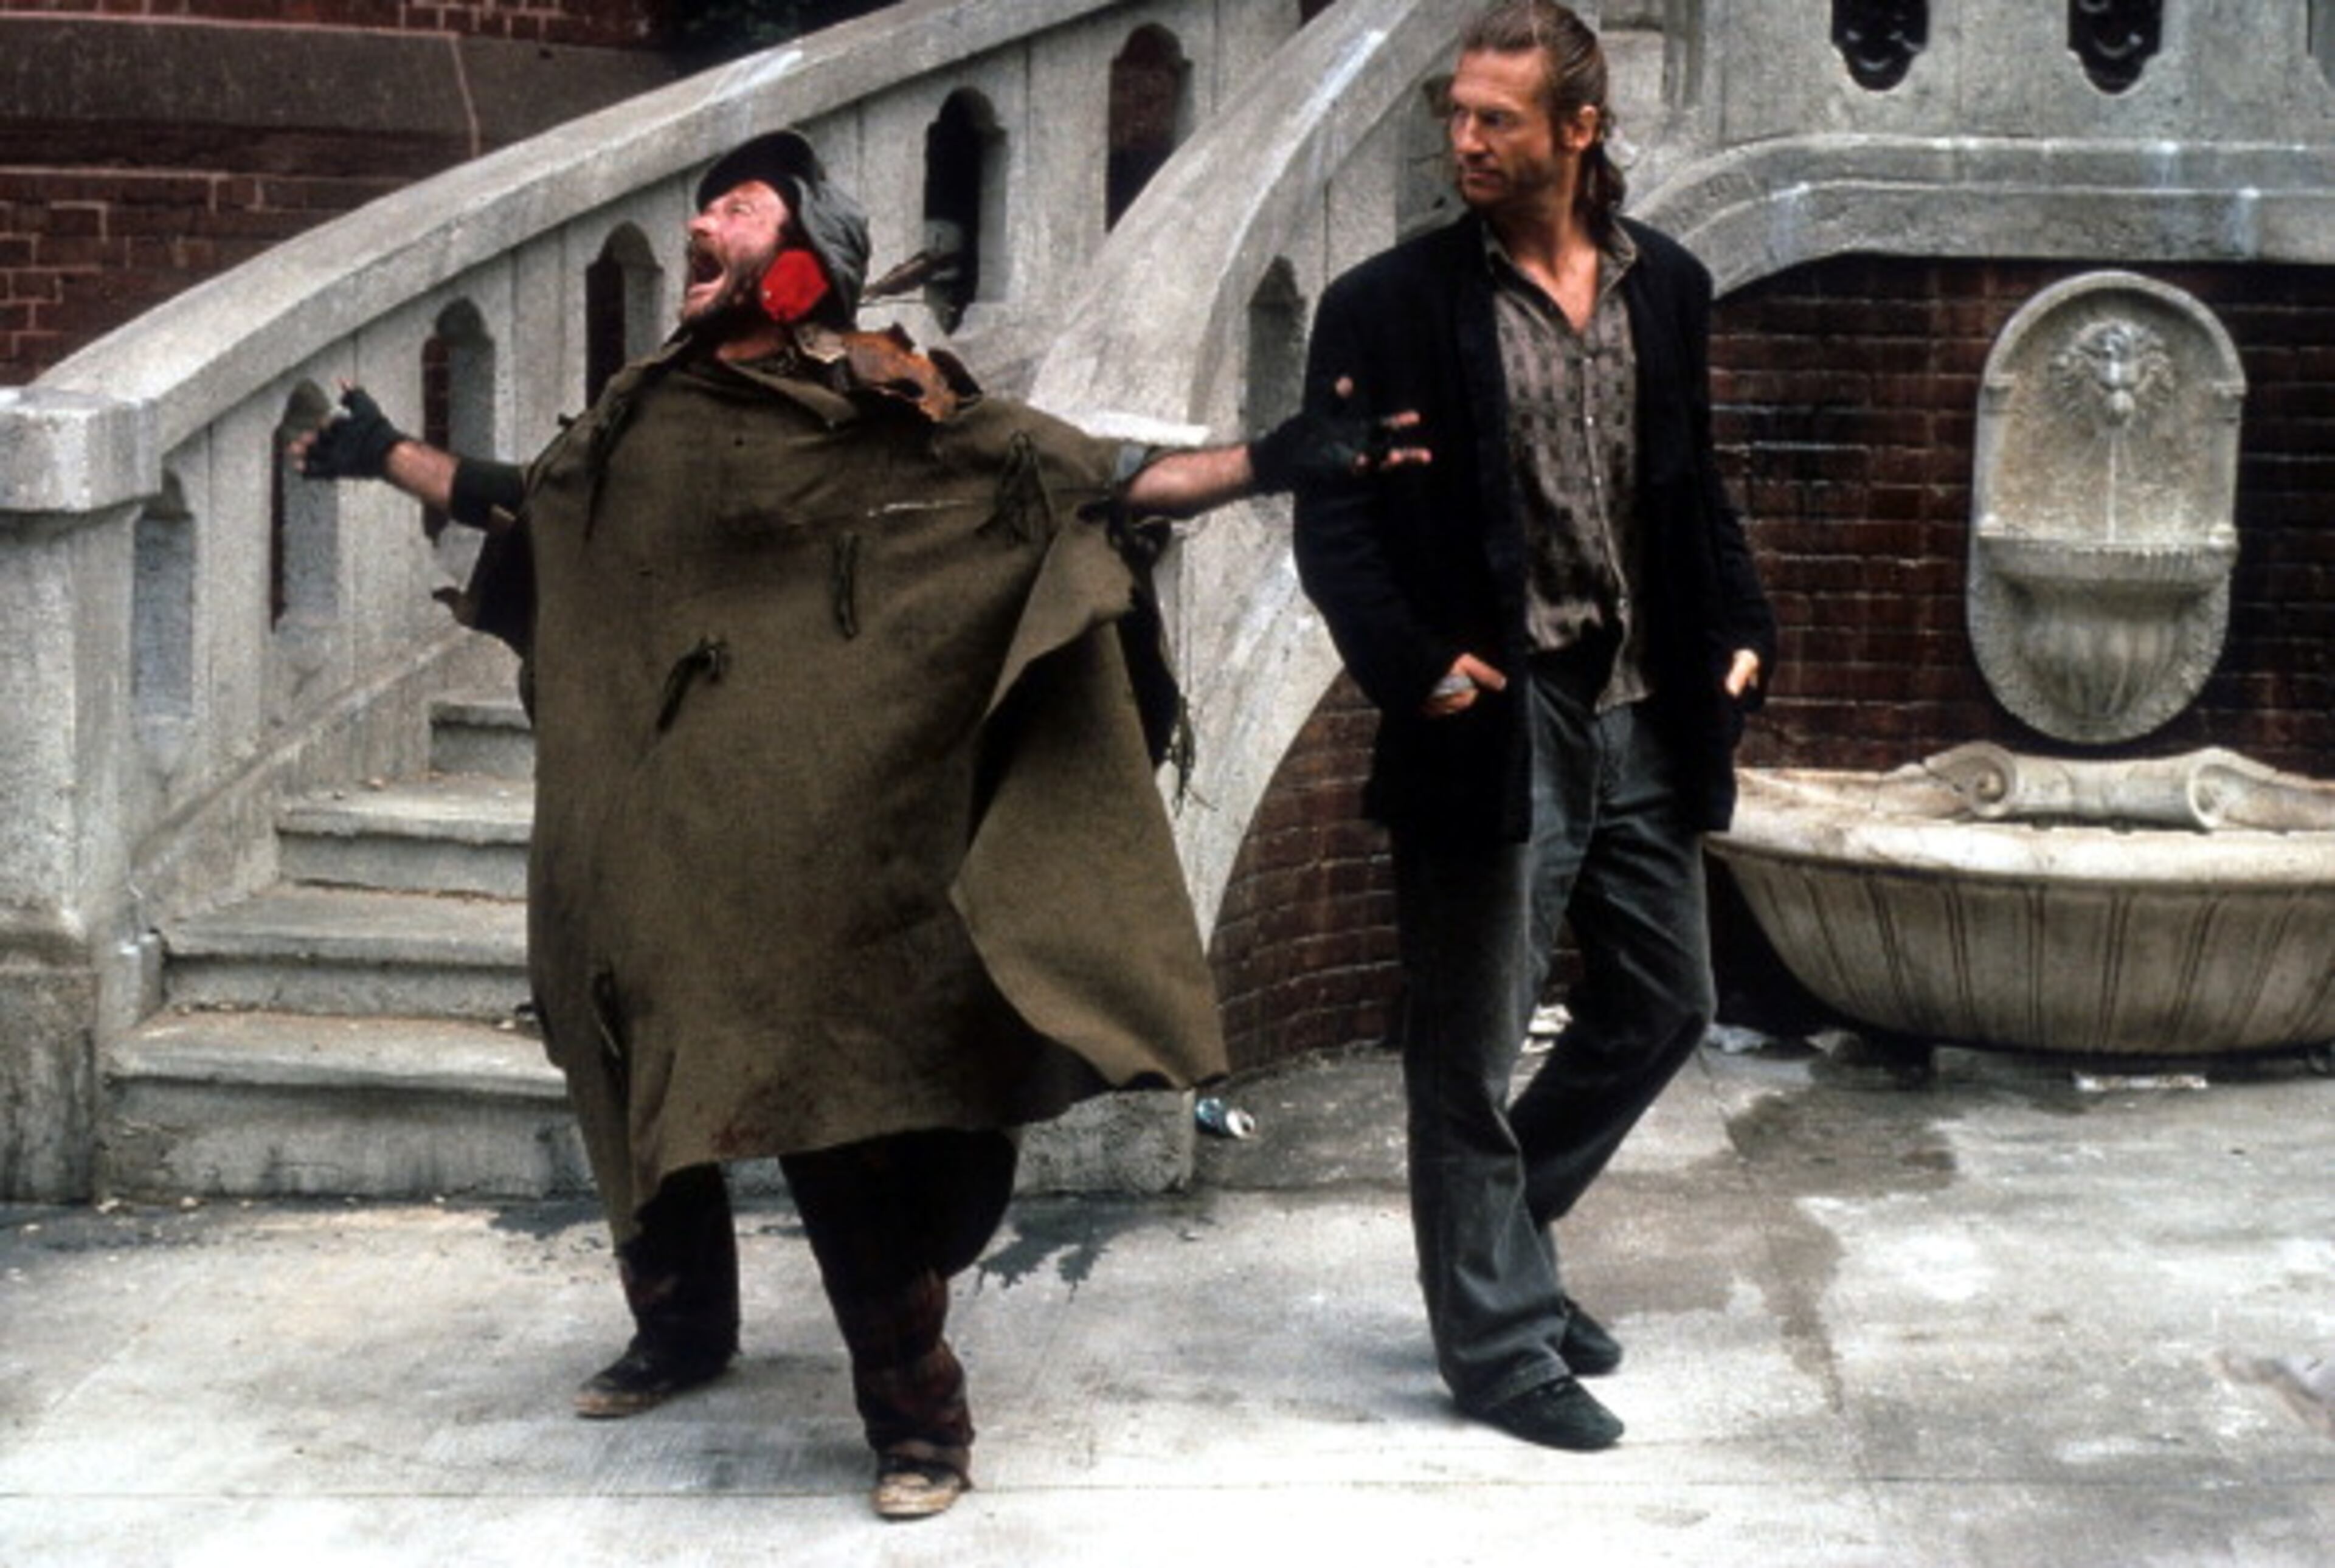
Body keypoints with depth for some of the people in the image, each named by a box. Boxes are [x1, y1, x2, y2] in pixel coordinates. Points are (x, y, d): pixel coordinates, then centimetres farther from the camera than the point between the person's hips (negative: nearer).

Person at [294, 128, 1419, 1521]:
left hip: (818, 838, -6)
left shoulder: (894, 406, -5)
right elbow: (529, 505, 29)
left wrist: (1274, 461, -17)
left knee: (849, 1118, -6)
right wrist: (391, 455, 33)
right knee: (646, 1082, 16)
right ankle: (682, 1328, 39)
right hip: (652, 830, 6)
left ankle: (919, 1414, 6)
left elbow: (1093, 486, -8)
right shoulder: (654, 410, 12)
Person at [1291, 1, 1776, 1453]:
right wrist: (1413, 665, -20)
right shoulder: (1390, 305, -7)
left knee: (1664, 1005, 17)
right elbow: (1334, 526, -8)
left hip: (1645, 720, 6)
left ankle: (1500, 1236, 37)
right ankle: (1499, 1343, 19)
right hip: (1495, 729, -5)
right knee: (1471, 1057, 3)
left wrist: (1741, 628, 5)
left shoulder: (1667, 287, 7)